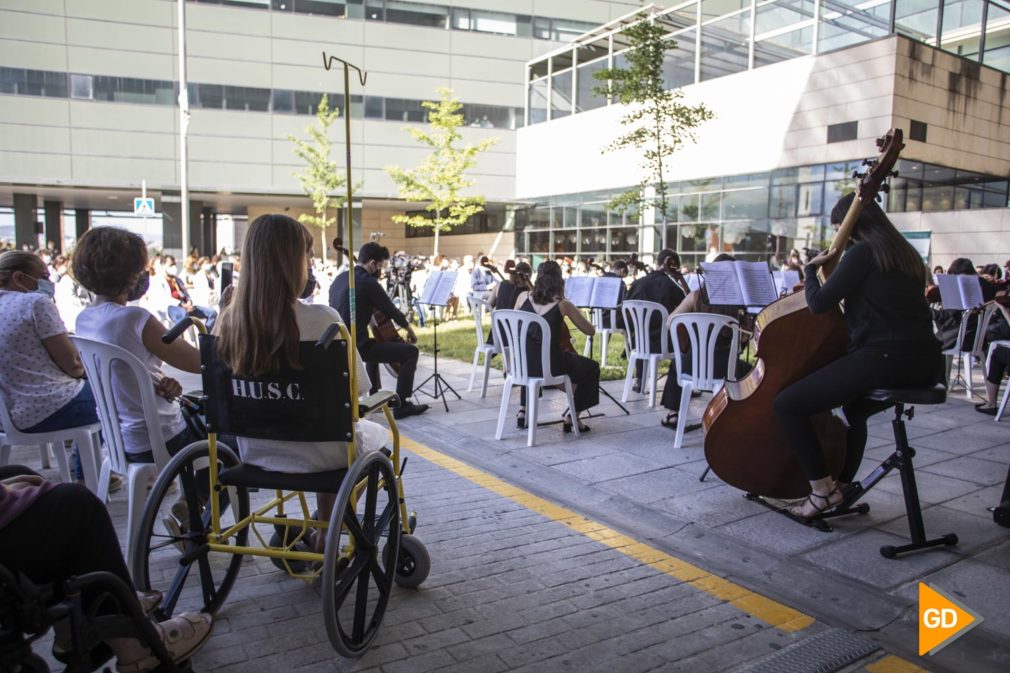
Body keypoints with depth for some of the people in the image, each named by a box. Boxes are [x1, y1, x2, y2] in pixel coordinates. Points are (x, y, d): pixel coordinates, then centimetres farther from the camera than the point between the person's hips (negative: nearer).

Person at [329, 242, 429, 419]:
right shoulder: (369, 283, -15)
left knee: (376, 345, 39)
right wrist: (409, 329, 12)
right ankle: (401, 405, 0)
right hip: (357, 346, -9)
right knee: (411, 352, -3)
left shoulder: (340, 278, 10)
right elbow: (391, 310, -5)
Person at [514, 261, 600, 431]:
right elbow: (591, 331, 2)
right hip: (551, 365, -4)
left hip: (523, 363, 4)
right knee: (592, 368, 22)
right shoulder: (563, 304, -7)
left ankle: (523, 410, 32)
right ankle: (572, 416, 19)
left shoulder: (523, 296, 0)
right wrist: (576, 312, 19)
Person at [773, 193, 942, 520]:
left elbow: (818, 303, -10)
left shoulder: (863, 252, -6)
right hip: (926, 364, 10)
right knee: (854, 408, 36)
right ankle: (843, 485, 37)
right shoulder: (907, 254, 20)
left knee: (787, 404, -5)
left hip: (883, 358, -10)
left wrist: (811, 269, 8)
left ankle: (822, 488, -2)